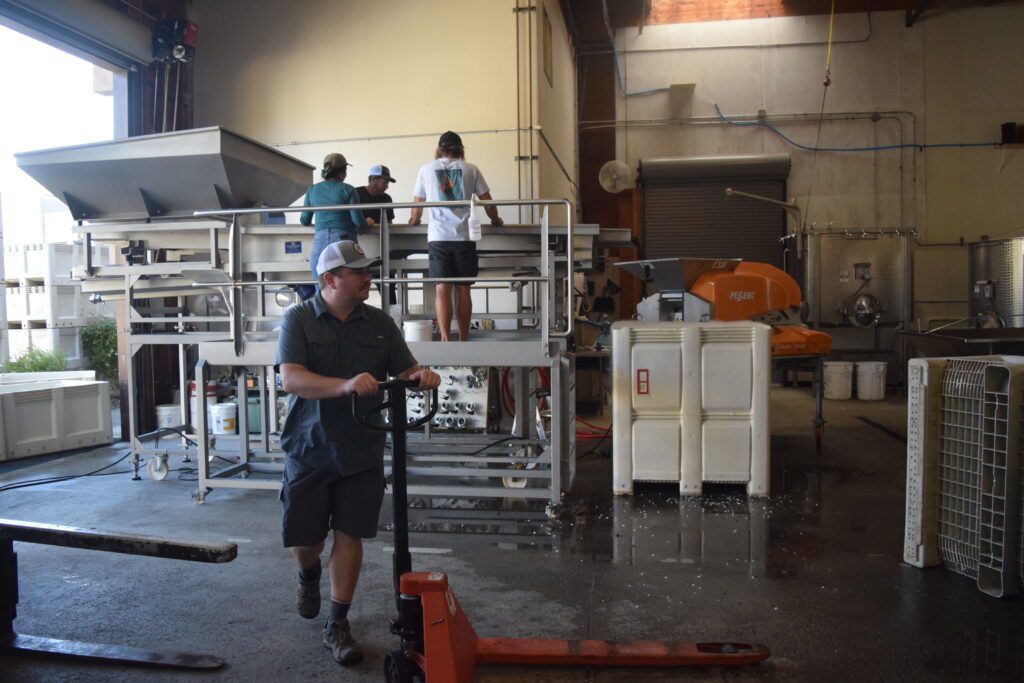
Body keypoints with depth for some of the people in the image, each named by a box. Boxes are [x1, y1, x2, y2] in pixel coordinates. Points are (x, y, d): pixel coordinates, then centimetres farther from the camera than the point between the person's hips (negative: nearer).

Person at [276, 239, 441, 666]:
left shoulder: (379, 323, 3)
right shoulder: (299, 319, -7)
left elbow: (405, 372, 5)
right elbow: (291, 379, -20)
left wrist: (421, 376, -20)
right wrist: (346, 385, -37)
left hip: (362, 451, 2)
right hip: (310, 449, -1)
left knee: (349, 536, 4)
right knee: (303, 538, 8)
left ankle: (337, 626, 19)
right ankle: (308, 576, 44)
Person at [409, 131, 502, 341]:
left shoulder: (426, 170, 8)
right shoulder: (470, 169, 7)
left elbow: (417, 207, 15)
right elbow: (487, 202, 11)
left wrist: (413, 221, 36)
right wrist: (495, 220, 31)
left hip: (438, 237, 0)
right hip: (464, 236, 0)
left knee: (442, 289, -1)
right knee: (463, 289, 7)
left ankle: (445, 339, -11)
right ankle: (463, 340, 13)